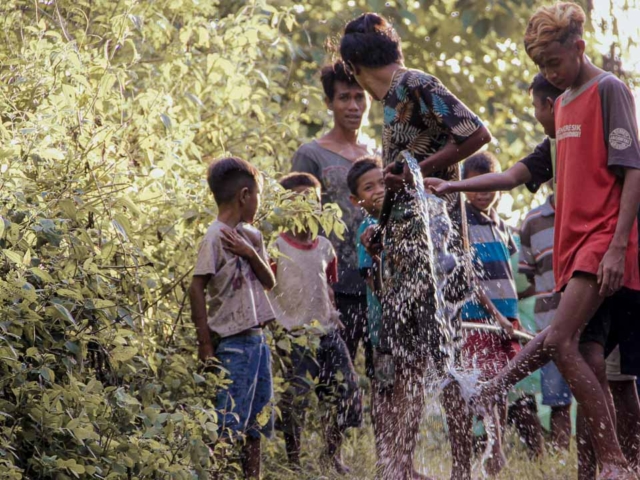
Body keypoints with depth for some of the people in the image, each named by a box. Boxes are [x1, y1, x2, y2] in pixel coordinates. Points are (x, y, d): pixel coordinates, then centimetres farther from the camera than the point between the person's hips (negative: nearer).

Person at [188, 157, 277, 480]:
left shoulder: (251, 235, 10)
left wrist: (252, 254, -8)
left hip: (257, 340, 8)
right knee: (229, 426, -5)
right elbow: (197, 289, -15)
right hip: (232, 342, -8)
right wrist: (205, 345, -15)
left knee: (256, 421, 14)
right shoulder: (216, 237, -13)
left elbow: (269, 282, 11)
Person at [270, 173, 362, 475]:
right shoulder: (277, 248, -9)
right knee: (295, 400, -3)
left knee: (346, 393, 3)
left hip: (327, 333, 6)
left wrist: (332, 314, 8)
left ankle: (332, 455, 20)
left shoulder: (324, 247, 11)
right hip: (295, 336, -6)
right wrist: (281, 325, -18)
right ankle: (293, 459, 13)